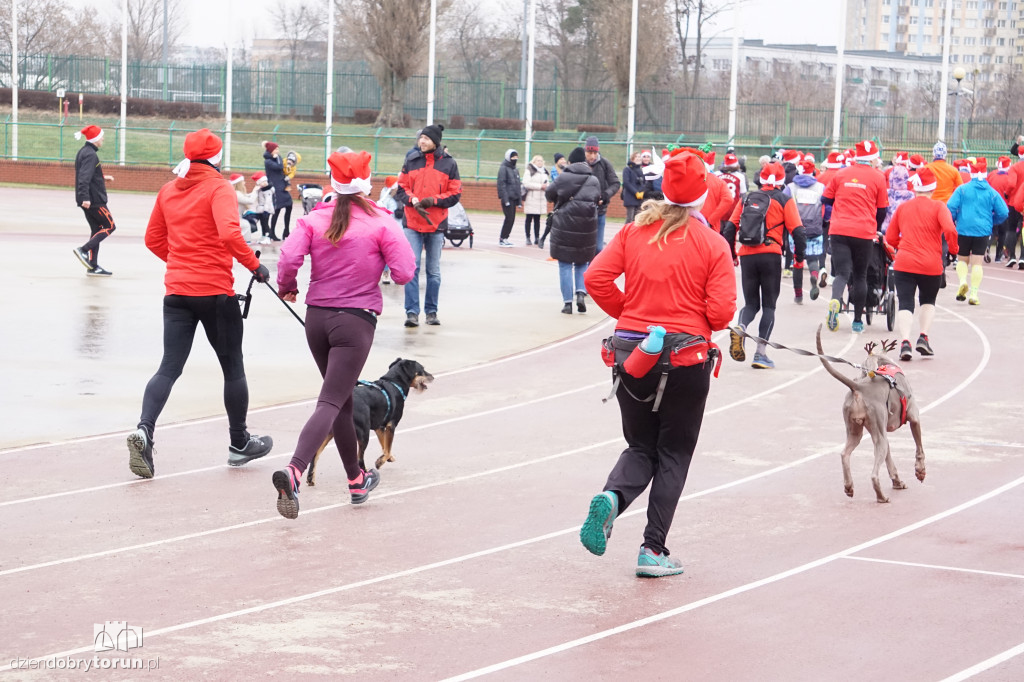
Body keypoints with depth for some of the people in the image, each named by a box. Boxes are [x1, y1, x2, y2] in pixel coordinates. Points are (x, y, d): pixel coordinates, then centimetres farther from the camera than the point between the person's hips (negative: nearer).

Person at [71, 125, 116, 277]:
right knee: (110, 226, -1)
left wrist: (103, 178, 33)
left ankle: (93, 266, 12)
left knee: (96, 229, 13)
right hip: (93, 200, -10)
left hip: (88, 200, 10)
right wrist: (85, 197, -32)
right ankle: (83, 250, -9)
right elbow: (84, 178, -26)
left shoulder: (83, 152, 14)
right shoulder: (90, 155, -17)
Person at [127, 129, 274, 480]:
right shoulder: (218, 187, -9)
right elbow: (229, 233, -23)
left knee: (169, 368, 3)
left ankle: (144, 430, -21)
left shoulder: (168, 190, 9)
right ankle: (240, 443, 24)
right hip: (215, 291, -5)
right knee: (233, 367, 12)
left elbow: (153, 239, 15)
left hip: (176, 291, 5)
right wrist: (255, 266, -13)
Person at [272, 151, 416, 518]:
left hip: (317, 317, 4)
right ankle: (293, 471, -33)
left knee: (342, 397, 20)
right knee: (331, 401, -10)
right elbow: (404, 273, -11)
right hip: (356, 321, -4)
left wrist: (286, 288, 8)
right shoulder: (381, 223, -6)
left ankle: (356, 480, 31)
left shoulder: (314, 220, -1)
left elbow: (288, 258, -13)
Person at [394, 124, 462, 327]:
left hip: (436, 225, 0)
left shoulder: (449, 163, 0)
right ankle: (412, 312, -7)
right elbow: (401, 188, 6)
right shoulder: (411, 160, 5)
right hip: (412, 223, 0)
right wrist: (413, 200, -14)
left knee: (434, 271, 9)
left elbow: (455, 194, 0)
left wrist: (434, 200, -15)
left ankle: (431, 311, 18)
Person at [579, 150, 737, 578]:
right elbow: (721, 313, -13)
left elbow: (596, 278, -5)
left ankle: (611, 497, -14)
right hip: (685, 357, -3)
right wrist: (695, 321, 10)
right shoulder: (712, 244, -7)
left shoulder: (634, 232, 1)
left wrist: (628, 313, 10)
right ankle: (653, 550, 8)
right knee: (674, 454, 11)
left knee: (640, 446, 18)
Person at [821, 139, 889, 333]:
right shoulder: (878, 177, 4)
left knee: (842, 273, -2)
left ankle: (835, 300, -34)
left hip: (839, 230, 1)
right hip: (864, 233, -1)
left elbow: (825, 199, 15)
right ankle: (858, 321, 17)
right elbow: (882, 210, 9)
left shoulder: (841, 174, 8)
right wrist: (876, 230, 27)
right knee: (860, 275, 13)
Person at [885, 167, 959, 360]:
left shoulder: (902, 207, 10)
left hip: (903, 264, 1)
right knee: (928, 301, 22)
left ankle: (904, 342, -22)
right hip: (931, 265, -1)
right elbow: (950, 230, -16)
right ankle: (923, 337, 5)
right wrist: (953, 249, 2)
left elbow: (890, 238, 14)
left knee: (905, 304, -1)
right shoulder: (938, 207, 0)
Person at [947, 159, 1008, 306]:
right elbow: (1003, 213, 0)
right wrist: (991, 222, 18)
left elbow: (950, 207, -9)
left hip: (963, 230, 0)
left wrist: (953, 221, 9)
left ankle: (962, 282, -9)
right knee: (977, 262, 4)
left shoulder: (962, 189, -2)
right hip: (983, 232, 0)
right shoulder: (992, 193, 2)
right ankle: (973, 294, -3)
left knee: (963, 259, 17)